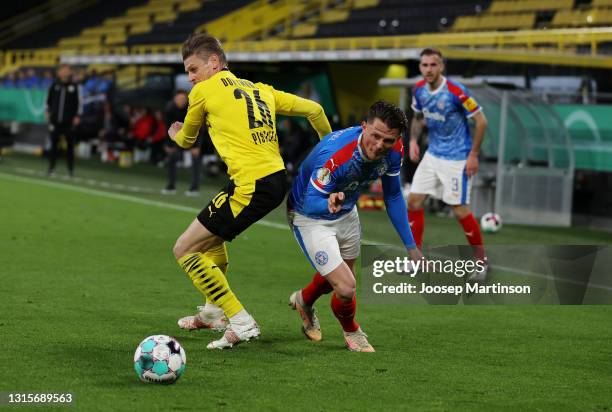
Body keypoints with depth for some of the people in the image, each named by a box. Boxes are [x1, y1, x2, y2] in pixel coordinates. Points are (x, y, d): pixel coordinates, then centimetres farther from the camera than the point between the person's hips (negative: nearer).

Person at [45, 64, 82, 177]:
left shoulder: (75, 86, 0)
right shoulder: (54, 85, 6)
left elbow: (79, 102, 0)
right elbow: (49, 100, 14)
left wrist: (77, 116, -5)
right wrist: (47, 111, 6)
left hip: (69, 121, -1)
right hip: (55, 121, 2)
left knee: (70, 145, 4)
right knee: (54, 144, 1)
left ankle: (71, 168, 12)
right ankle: (51, 168, 6)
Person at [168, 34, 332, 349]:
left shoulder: (204, 91, 1)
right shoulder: (260, 90, 18)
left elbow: (187, 140, 18)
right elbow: (313, 109, 16)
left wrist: (176, 134, 42)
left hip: (251, 186, -9)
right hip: (277, 178, 9)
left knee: (184, 250, 0)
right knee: (212, 231, 32)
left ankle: (241, 323, -4)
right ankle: (214, 311, 42)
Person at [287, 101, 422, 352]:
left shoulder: (394, 151, -19)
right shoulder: (334, 154, -40)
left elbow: (393, 197, -2)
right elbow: (311, 203, -34)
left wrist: (410, 246, -1)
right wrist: (329, 204, -58)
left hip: (346, 214, 7)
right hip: (310, 216, -7)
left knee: (342, 273, 29)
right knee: (346, 288, -16)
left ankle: (304, 300, 63)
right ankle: (351, 332, 19)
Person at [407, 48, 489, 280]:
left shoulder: (456, 92, -22)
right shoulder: (419, 90, -2)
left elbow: (481, 121, -15)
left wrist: (473, 155, -16)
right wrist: (413, 140, -1)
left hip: (457, 158, -7)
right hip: (433, 155, 7)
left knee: (460, 211, -5)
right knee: (414, 201, 4)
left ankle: (482, 261, 12)